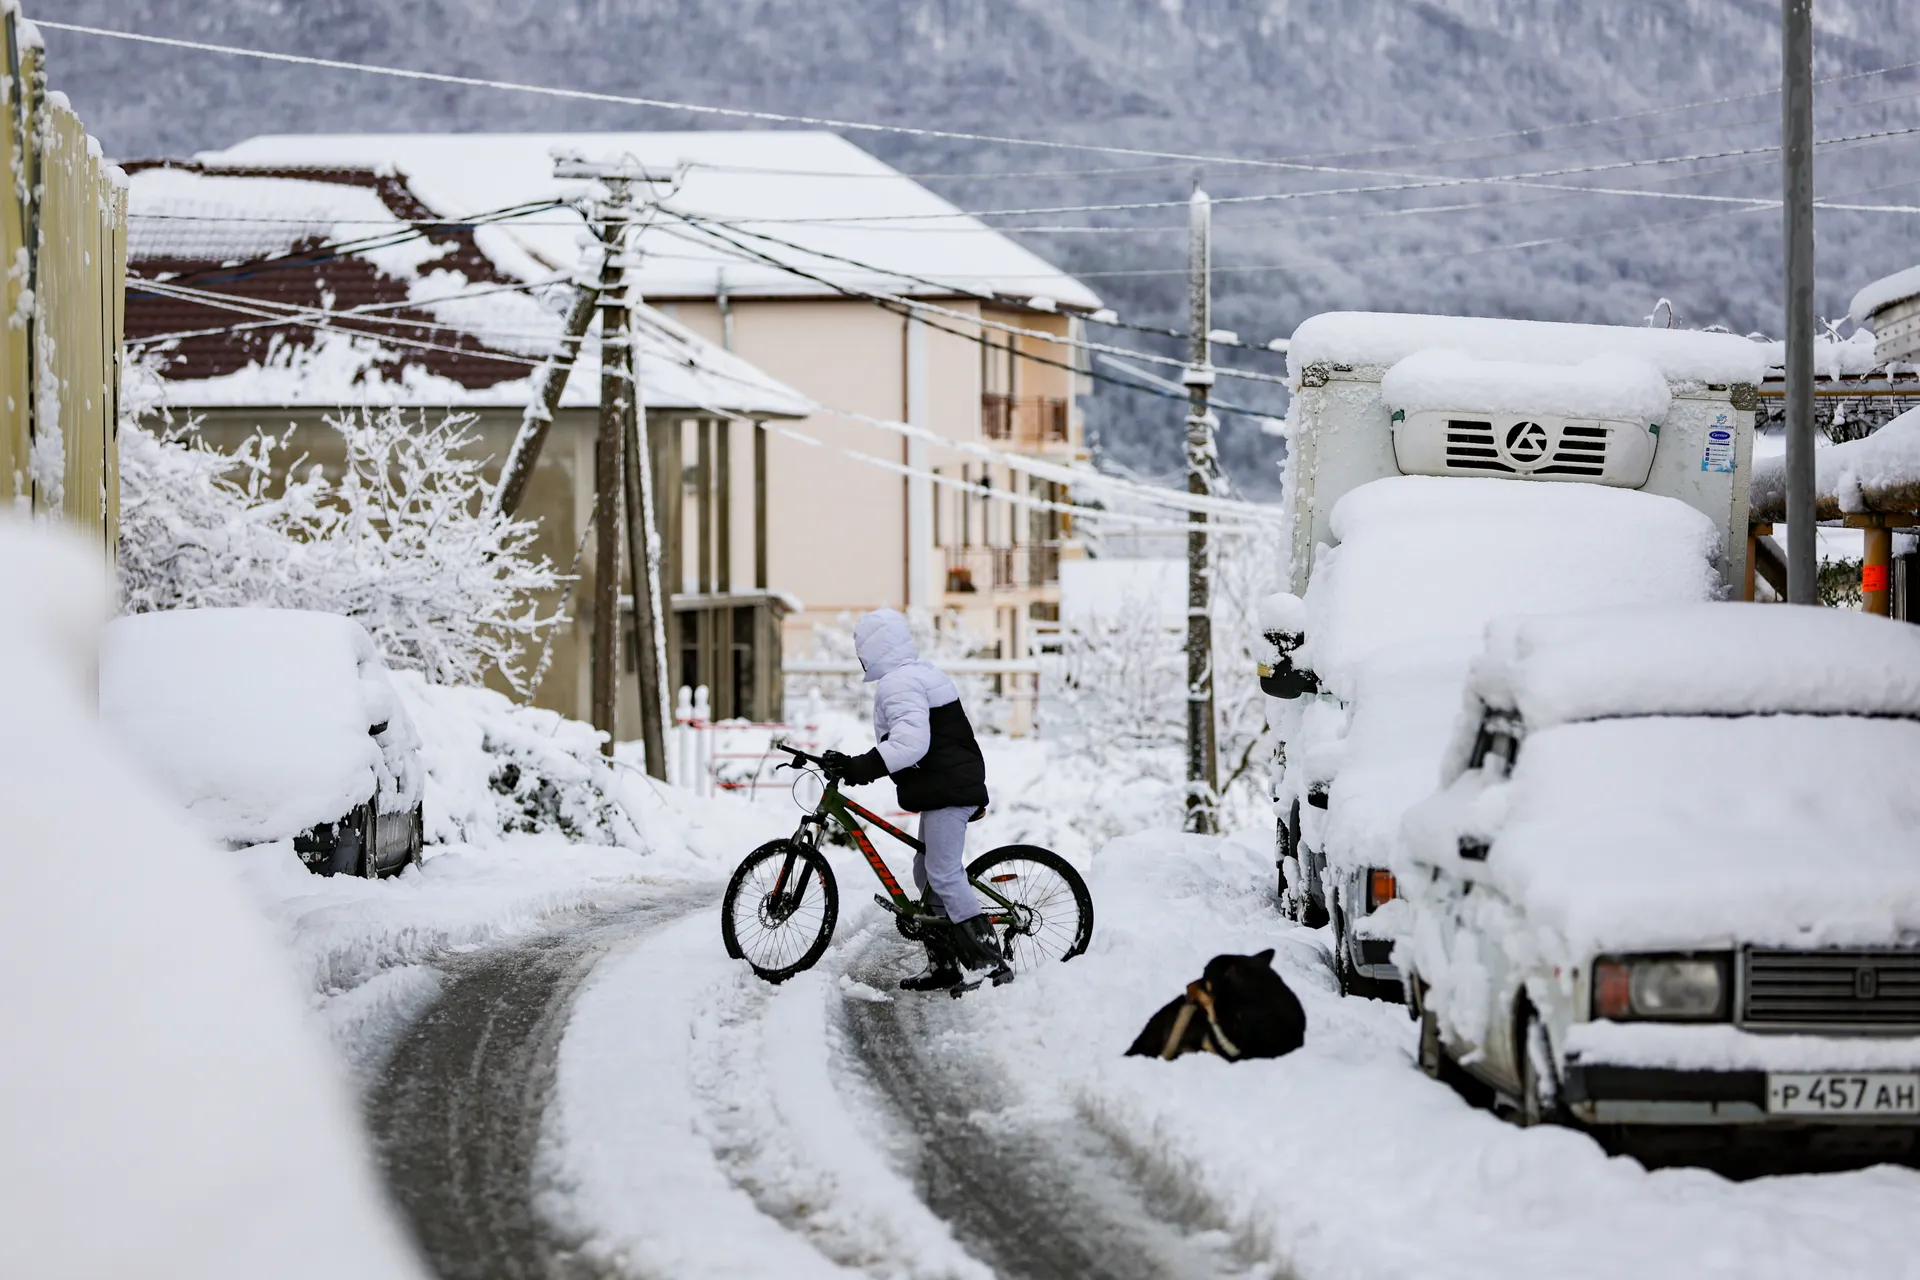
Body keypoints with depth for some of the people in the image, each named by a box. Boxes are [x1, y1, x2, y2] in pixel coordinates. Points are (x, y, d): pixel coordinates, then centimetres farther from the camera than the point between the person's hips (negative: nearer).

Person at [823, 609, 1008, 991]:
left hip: (946, 791, -11)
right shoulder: (921, 673, 20)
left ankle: (992, 964, -15)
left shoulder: (899, 683, -15)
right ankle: (943, 965, 16)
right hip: (958, 785, 11)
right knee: (927, 873, 14)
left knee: (944, 876, -12)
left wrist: (860, 767, -31)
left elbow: (910, 743, -29)